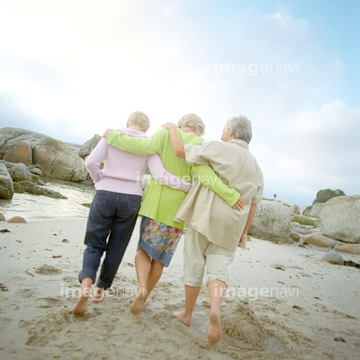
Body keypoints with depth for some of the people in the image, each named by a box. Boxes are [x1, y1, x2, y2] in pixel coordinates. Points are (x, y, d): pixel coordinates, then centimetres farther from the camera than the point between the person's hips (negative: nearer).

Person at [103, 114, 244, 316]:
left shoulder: (166, 134, -2)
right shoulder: (197, 143, -4)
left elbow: (144, 147, -18)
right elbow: (201, 170, -22)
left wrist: (113, 137, -7)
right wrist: (228, 194, -24)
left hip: (155, 205, 0)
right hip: (178, 208, 1)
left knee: (144, 249, 13)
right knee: (160, 256, 14)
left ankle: (142, 287, -13)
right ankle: (143, 299, 20)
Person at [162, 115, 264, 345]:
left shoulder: (219, 148, -7)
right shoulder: (256, 167, 12)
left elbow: (180, 150, -9)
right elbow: (253, 205, 12)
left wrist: (173, 129, 7)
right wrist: (244, 231, 19)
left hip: (203, 217, -4)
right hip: (230, 225, 4)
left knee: (194, 266, 8)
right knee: (218, 268, 7)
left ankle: (188, 314, 23)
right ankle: (215, 310, -19)